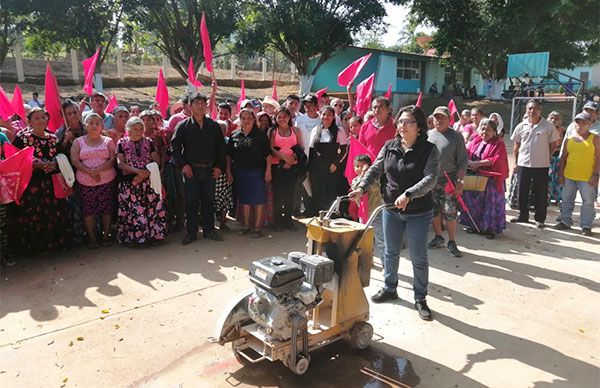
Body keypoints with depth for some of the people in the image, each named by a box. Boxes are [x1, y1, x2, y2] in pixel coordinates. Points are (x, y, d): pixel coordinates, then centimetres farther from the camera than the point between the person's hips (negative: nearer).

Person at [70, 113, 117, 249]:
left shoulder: (108, 141, 7)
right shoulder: (78, 142, 8)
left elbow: (113, 159, -2)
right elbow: (74, 160, -2)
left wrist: (99, 170, -16)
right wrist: (89, 172, -14)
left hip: (107, 181, 0)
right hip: (85, 182, 0)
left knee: (107, 208, 3)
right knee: (88, 210, 3)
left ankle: (106, 235, 16)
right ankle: (92, 237, 14)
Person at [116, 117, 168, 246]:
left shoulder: (148, 142, 11)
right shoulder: (122, 143, 6)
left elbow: (156, 161, 5)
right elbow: (120, 164, -2)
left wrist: (145, 174, -10)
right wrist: (137, 170, -16)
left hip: (148, 181, 2)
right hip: (129, 182, -1)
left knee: (152, 207, -3)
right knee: (131, 209, -5)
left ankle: (153, 235, 8)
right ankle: (131, 237, 7)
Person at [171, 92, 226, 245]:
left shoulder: (214, 126, 6)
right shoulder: (183, 126, 0)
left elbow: (221, 147, 9)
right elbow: (175, 146, -2)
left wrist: (220, 166, 2)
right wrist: (184, 165, -10)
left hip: (210, 170, 2)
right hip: (191, 170, -2)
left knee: (209, 201, 9)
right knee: (191, 202, 3)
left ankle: (209, 230, 20)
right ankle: (191, 232, 14)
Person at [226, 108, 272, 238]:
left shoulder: (260, 135, -2)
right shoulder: (234, 135, 6)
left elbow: (268, 154, -3)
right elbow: (229, 155, 9)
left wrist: (268, 170, -9)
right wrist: (228, 171, 4)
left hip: (257, 172, -3)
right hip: (240, 172, 3)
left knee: (258, 199, -1)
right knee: (244, 199, 10)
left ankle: (257, 227, 8)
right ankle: (246, 225, 21)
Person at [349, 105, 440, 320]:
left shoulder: (429, 150, -11)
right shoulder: (389, 147, 2)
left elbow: (430, 178, -22)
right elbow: (375, 170, 4)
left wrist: (408, 195, -34)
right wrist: (362, 187, -12)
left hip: (419, 212, -4)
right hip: (391, 209, 4)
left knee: (418, 258, 4)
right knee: (390, 252, 18)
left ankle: (420, 299, 22)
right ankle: (389, 288, 38)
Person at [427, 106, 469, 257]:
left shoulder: (456, 137, -1)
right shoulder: (427, 135, 8)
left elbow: (463, 161, -3)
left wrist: (460, 181, -10)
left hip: (449, 181, -3)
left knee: (450, 214, -2)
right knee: (434, 211, 12)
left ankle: (451, 242, 10)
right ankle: (438, 237, 28)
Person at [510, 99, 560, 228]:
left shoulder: (548, 126, -4)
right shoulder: (521, 126, 4)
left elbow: (553, 144, 4)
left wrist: (545, 156, 1)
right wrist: (516, 161, 11)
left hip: (541, 165, -3)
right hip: (523, 164, 3)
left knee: (541, 193, 3)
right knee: (522, 192, 10)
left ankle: (540, 219, 14)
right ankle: (523, 215, 25)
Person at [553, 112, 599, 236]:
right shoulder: (569, 139, 9)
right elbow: (563, 157, 12)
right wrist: (561, 173, 6)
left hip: (587, 178, -4)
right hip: (569, 176, 4)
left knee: (588, 202, 1)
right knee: (567, 200, 12)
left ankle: (586, 226, 9)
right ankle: (565, 221, 25)